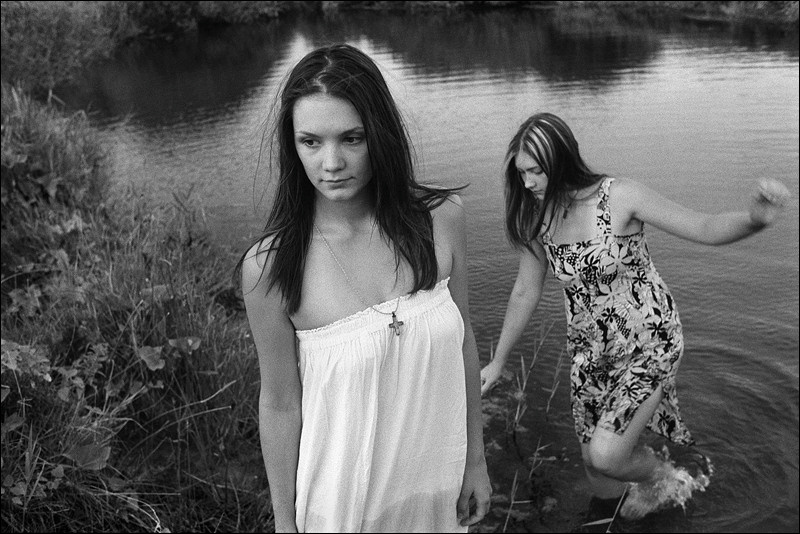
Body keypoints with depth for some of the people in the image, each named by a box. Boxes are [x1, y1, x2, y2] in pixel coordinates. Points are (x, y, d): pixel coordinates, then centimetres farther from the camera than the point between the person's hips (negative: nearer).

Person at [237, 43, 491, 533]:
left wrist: (476, 461, 6)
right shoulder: (270, 267, -21)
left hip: (438, 480, 3)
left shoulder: (440, 218, -13)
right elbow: (280, 405, -11)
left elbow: (463, 343, -2)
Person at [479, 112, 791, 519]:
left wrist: (755, 219, -38)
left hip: (648, 340, -4)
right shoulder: (536, 220, -7)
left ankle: (664, 478, 18)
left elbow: (705, 229, -15)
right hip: (590, 350, 5)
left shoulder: (619, 197, -19)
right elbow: (525, 294, 5)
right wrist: (497, 363, 13)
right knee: (594, 463, 10)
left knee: (606, 455, -17)